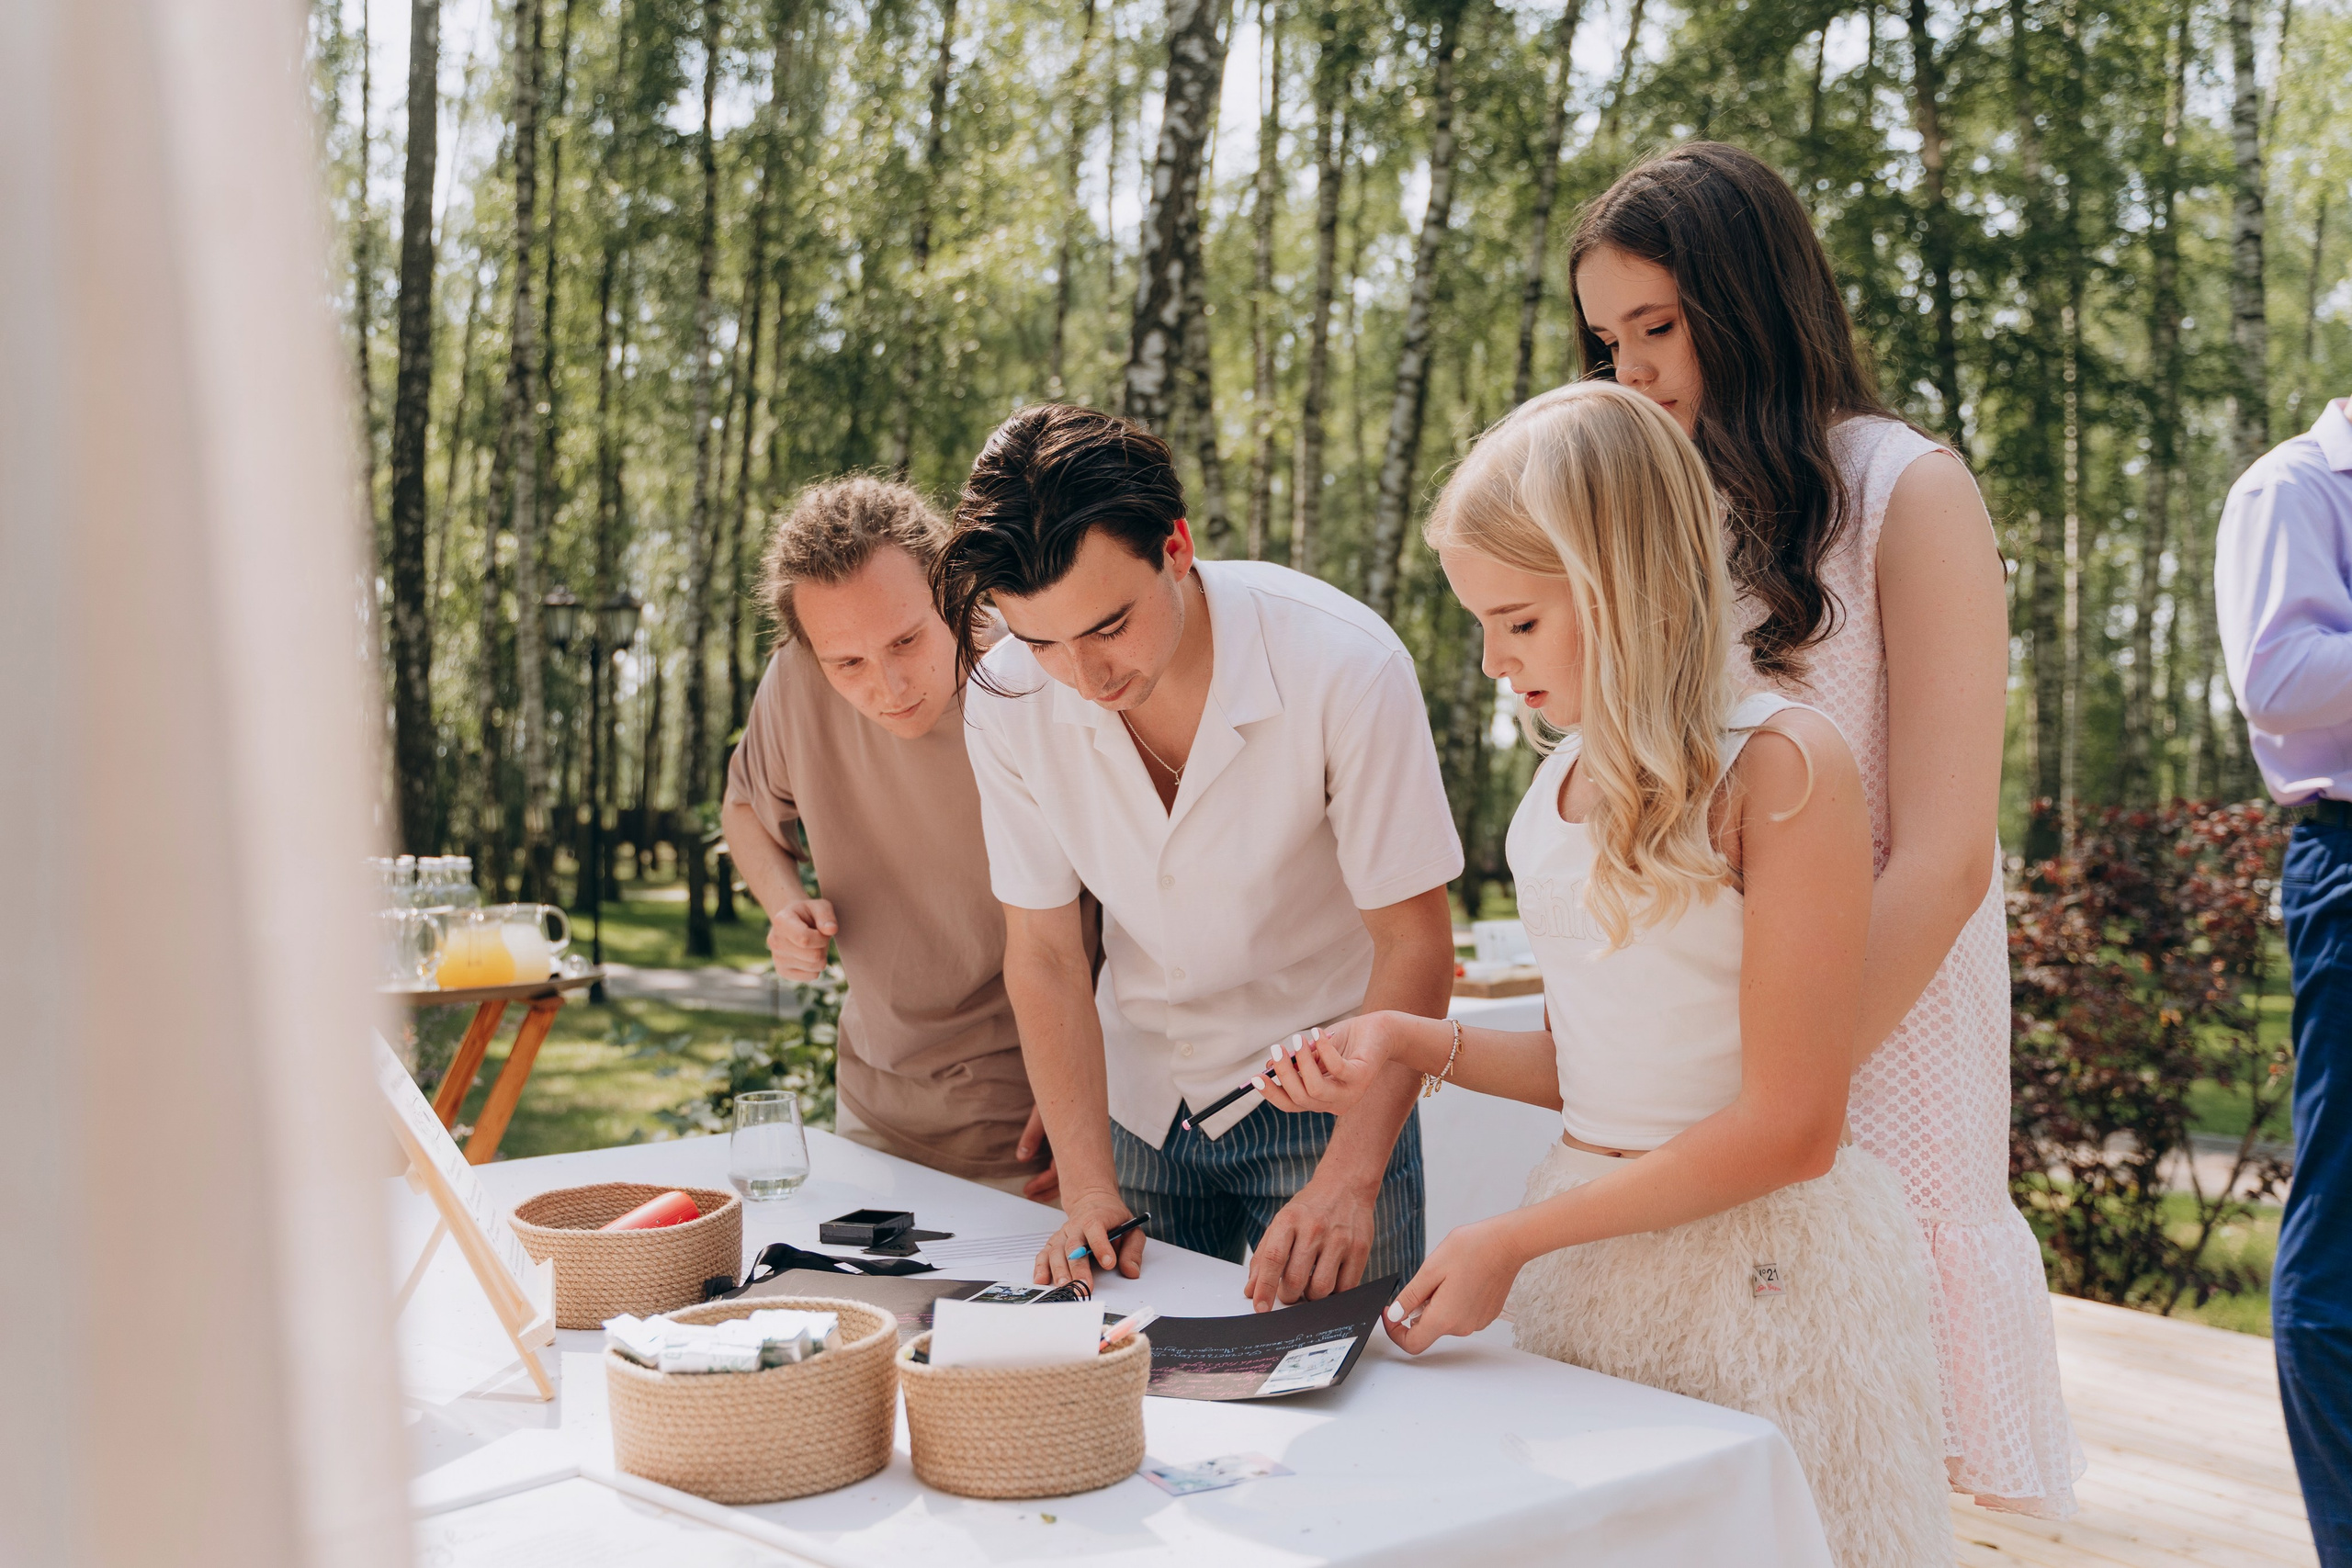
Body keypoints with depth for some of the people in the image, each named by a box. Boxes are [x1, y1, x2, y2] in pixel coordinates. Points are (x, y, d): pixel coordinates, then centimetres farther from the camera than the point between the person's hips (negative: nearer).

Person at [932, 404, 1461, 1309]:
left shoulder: (1345, 666, -26)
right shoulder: (1007, 699, -15)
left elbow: (1414, 940, -19)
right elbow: (1042, 952, -6)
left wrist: (1349, 1182, -28)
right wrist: (1088, 1190, -15)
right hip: (1138, 1094, 3)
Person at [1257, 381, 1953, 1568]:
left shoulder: (1781, 768, -15)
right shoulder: (1568, 775, 7)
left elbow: (1788, 1131, -17)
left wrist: (1514, 1241, -14)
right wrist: (1409, 1044, 1)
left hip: (1758, 1276, -6)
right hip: (1587, 1265, 6)